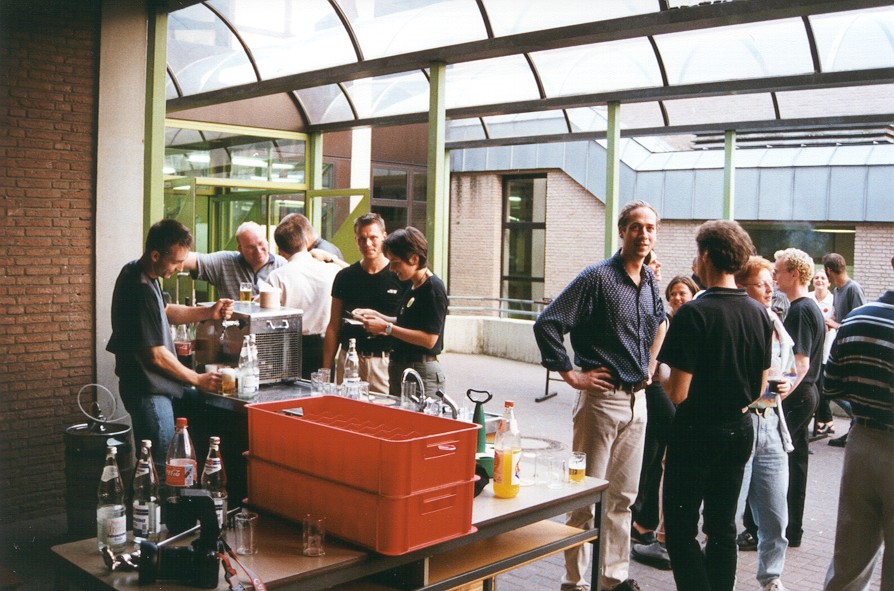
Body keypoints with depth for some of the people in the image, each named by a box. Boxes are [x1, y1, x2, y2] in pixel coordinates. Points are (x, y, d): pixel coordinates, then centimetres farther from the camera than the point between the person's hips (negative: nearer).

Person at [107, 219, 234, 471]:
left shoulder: (136, 271, 5)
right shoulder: (141, 290, -25)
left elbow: (165, 311, 20)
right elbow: (156, 355, -22)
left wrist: (208, 312, 4)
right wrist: (198, 379, -10)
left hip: (146, 386, 10)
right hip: (148, 391, -10)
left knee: (150, 462, 18)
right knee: (161, 466, -4)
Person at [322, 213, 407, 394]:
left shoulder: (400, 276, -1)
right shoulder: (345, 277, 9)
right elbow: (333, 327, 11)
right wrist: (325, 370, 7)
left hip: (387, 361, -3)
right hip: (349, 358, 3)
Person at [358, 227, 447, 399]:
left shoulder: (434, 289, -16)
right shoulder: (412, 287, 12)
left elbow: (429, 339, -21)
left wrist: (386, 327, -19)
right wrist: (378, 316, 7)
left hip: (423, 372, -9)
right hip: (399, 368, 9)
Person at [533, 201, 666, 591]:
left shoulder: (650, 281, 9)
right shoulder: (598, 277, -13)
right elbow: (546, 324, -18)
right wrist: (571, 375, -15)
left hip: (637, 399, 7)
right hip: (602, 396, -7)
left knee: (623, 496, 15)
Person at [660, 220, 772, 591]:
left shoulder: (694, 313, -19)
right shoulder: (759, 314, 2)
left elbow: (678, 393, -20)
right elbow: (760, 388, 10)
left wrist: (663, 380, 0)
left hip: (697, 432, -7)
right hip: (740, 431, 7)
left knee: (681, 529, 3)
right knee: (722, 526, 17)